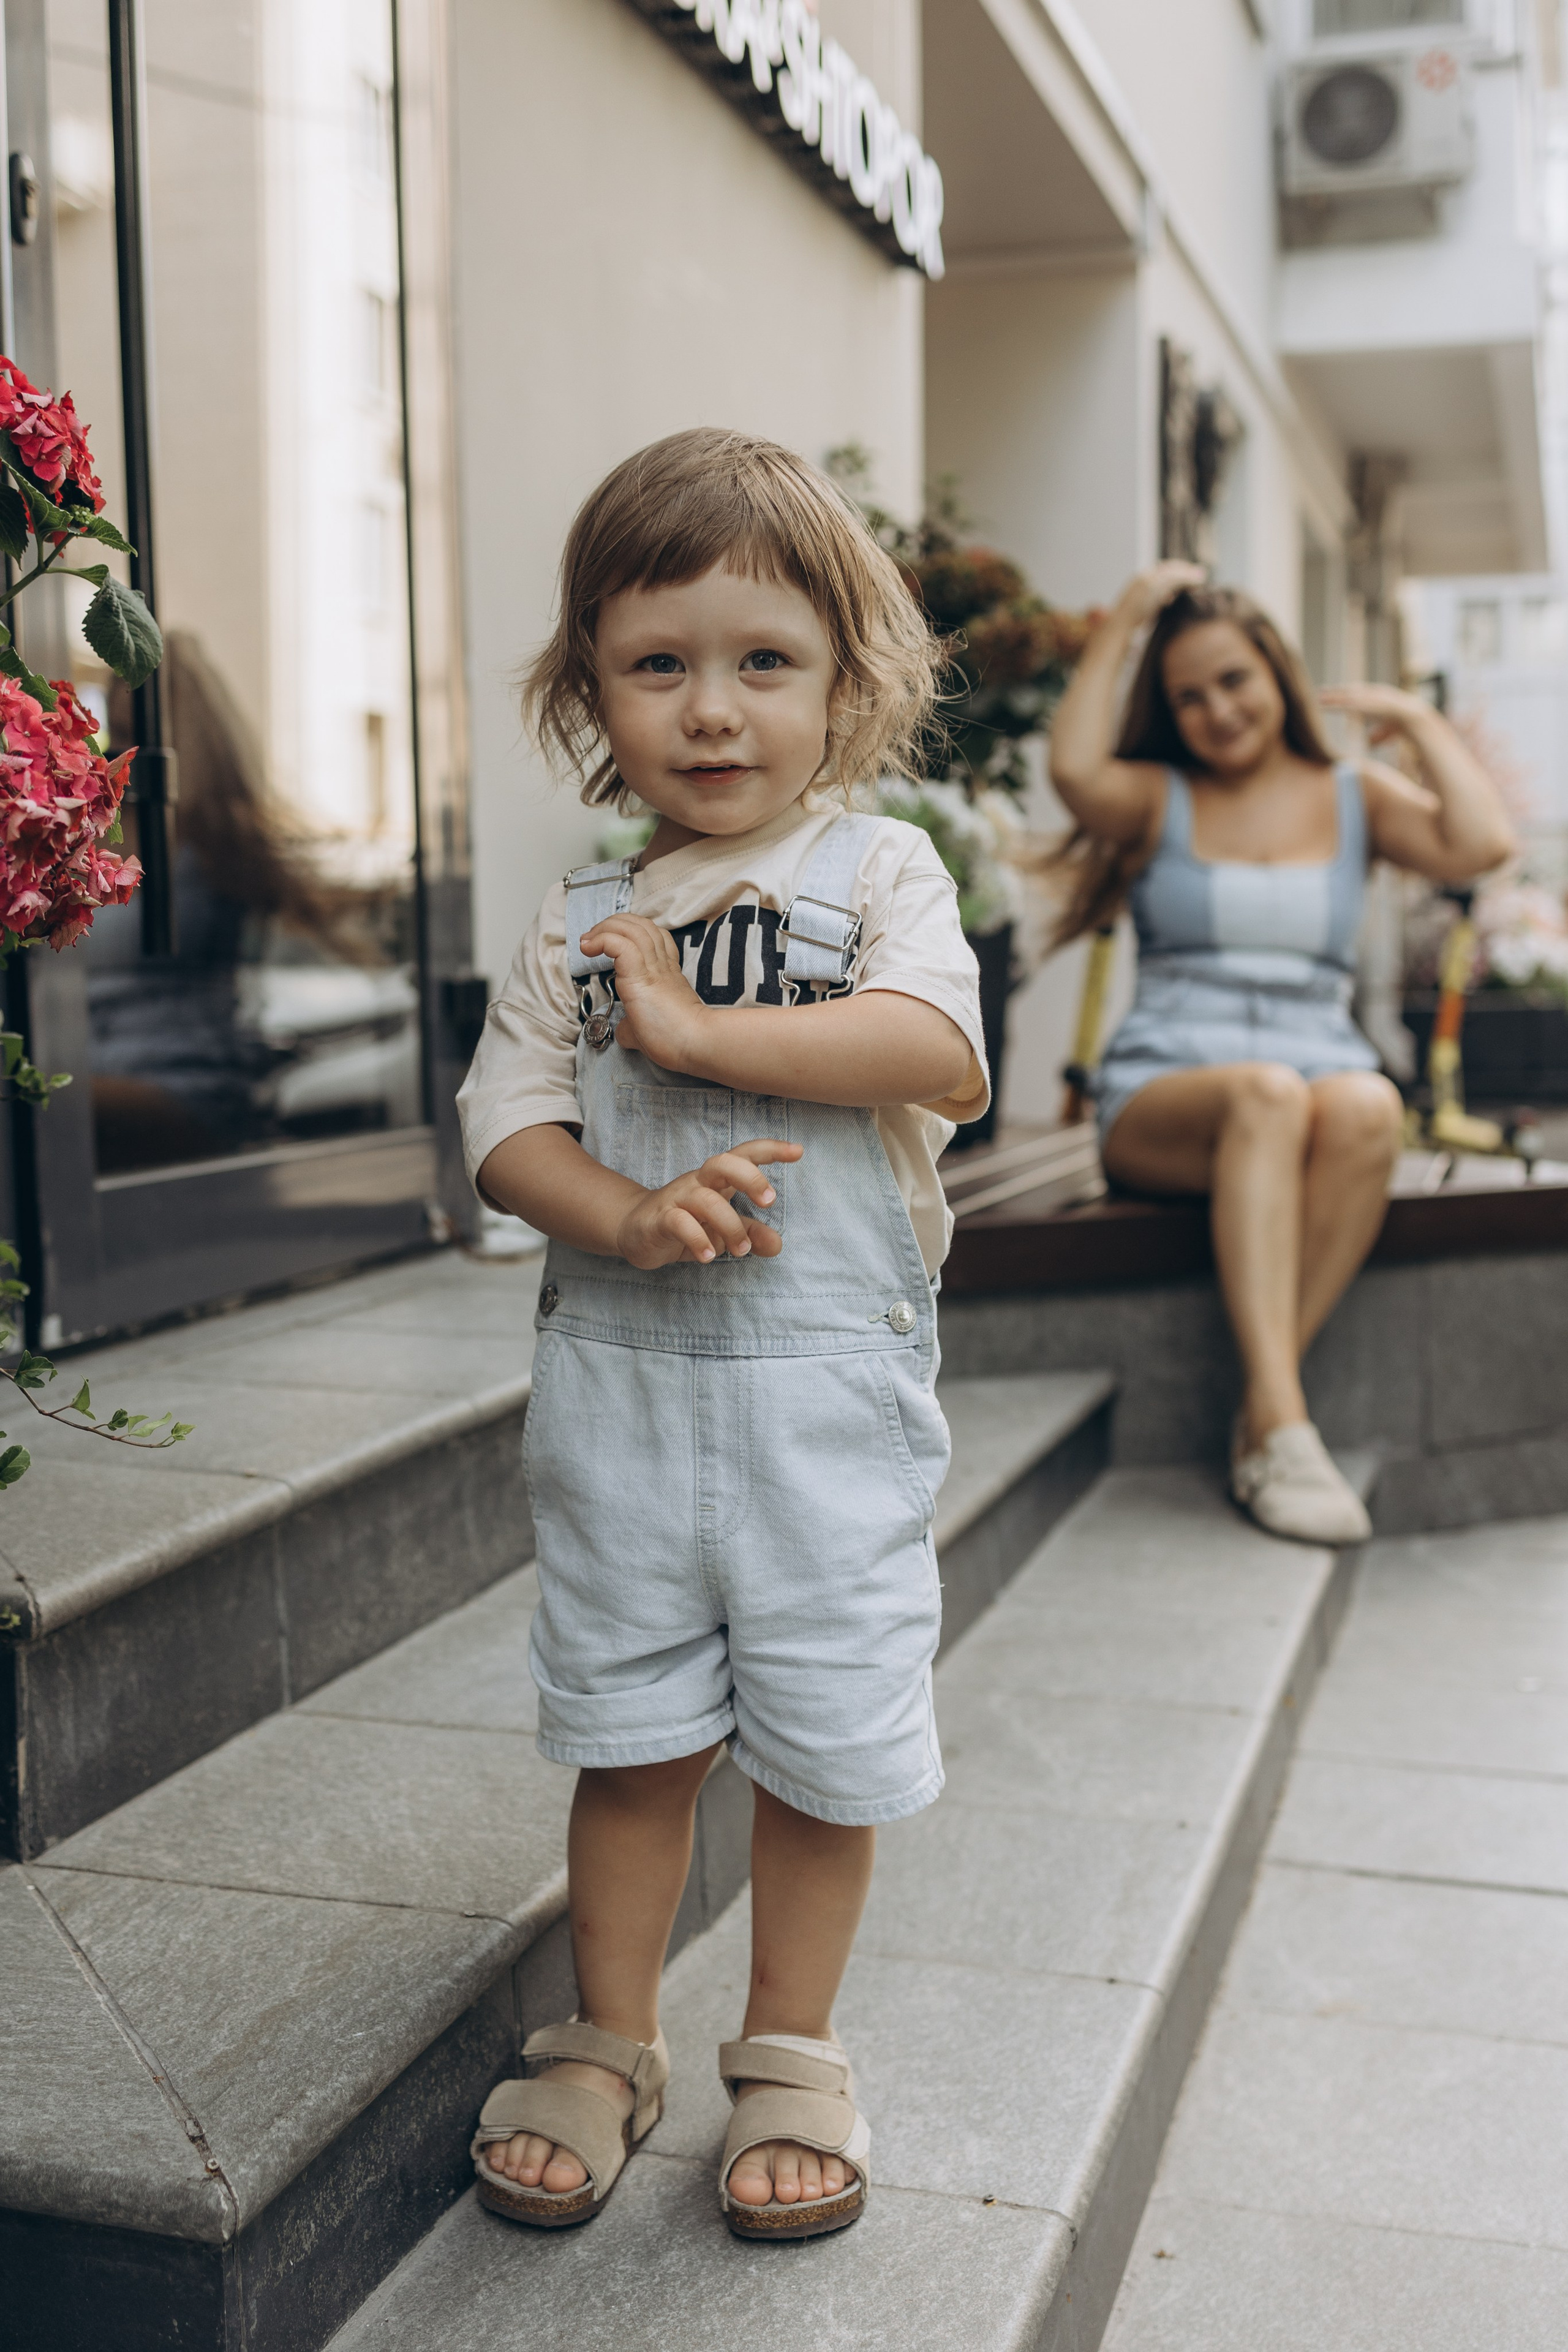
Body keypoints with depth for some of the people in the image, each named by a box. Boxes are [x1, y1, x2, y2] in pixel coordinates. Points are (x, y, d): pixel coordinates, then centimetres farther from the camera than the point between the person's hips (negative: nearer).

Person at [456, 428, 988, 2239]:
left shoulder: (881, 871, -1)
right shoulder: (579, 920, 7)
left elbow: (943, 1060, -18)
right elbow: (507, 1126, 1)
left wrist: (692, 1026, -21)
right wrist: (627, 1217, -20)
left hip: (829, 1382, -2)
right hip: (621, 1377, 2)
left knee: (823, 1739, 7)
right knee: (627, 1730, 11)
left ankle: (790, 2054, 29)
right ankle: (609, 2044, 31)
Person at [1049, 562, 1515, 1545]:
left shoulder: (1356, 795, 17)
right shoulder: (1157, 797, 15)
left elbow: (1482, 845, -3)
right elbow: (1077, 771, -11)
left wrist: (1418, 719, 9)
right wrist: (1124, 623, -1)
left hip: (1321, 1085, 2)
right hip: (1161, 1102, -1)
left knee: (1368, 1107, -36)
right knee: (1268, 1095, -37)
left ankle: (1260, 1415, -34)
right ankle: (1284, 1423, -44)